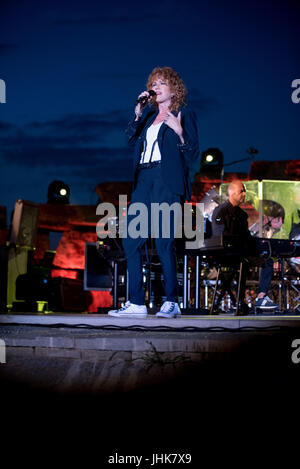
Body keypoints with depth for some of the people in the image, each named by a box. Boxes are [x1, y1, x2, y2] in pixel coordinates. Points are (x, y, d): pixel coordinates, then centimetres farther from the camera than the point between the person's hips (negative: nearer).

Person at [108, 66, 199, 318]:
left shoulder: (184, 113, 5)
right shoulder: (150, 113, 21)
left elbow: (193, 154, -1)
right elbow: (131, 139, 11)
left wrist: (179, 131, -15)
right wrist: (138, 113, 4)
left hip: (167, 181, -6)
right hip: (144, 180, 7)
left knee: (163, 242, -9)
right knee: (131, 240, 2)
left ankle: (171, 302, -1)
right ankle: (136, 303, 7)